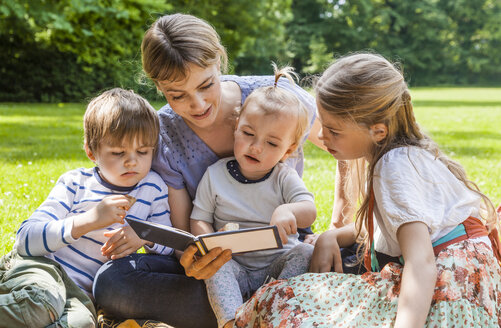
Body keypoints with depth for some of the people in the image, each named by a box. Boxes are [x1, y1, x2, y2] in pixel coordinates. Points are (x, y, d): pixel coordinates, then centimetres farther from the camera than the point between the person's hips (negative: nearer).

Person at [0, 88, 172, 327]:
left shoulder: (153, 188, 7)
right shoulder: (76, 183, 0)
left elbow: (169, 247, 15)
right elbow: (25, 238, -12)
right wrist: (90, 220, -25)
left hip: (79, 292, 3)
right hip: (39, 268, -3)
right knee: (40, 302, -40)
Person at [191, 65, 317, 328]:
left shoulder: (284, 178, -1)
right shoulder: (215, 175, 2)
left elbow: (309, 211, -16)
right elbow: (199, 219, 5)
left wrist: (287, 211, -42)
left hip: (278, 263, 0)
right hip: (235, 266, 0)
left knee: (306, 252, -25)